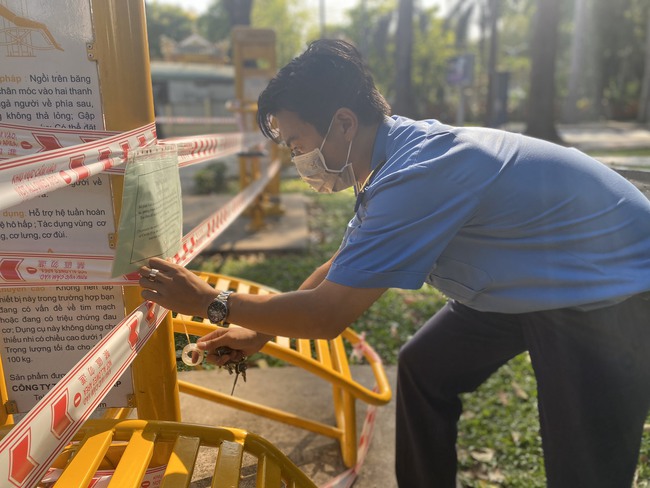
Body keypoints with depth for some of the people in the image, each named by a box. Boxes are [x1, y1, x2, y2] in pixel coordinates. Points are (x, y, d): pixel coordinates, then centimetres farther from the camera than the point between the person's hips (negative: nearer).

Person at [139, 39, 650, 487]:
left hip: (608, 296, -8)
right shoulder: (398, 156, -3)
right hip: (531, 279, 9)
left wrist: (211, 302, -15)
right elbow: (344, 269, 7)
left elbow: (328, 314, -28)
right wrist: (259, 334, 9)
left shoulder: (417, 177, -34)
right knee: (423, 369, 11)